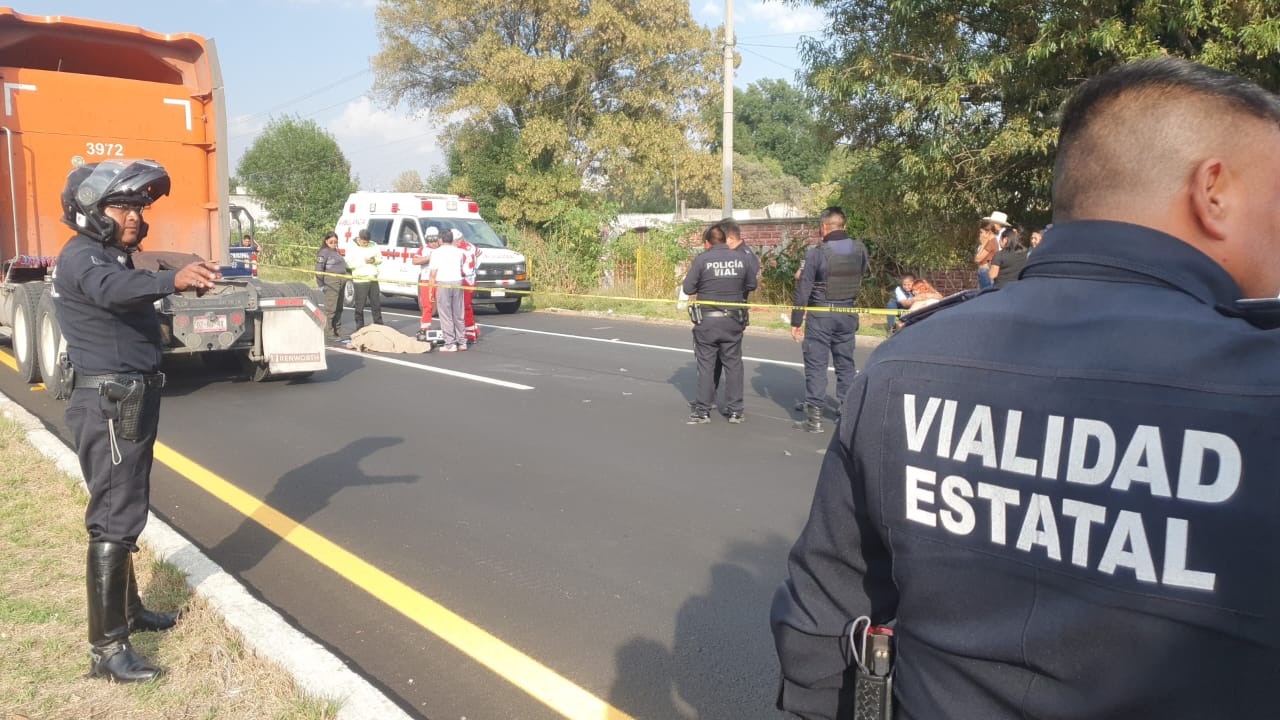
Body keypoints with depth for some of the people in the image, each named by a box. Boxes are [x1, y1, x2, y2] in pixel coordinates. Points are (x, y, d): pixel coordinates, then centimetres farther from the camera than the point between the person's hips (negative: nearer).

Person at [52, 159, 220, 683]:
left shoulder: (113, 258, 16)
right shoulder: (80, 257, -15)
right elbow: (112, 290, -39)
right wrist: (173, 279, -54)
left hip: (131, 402, 10)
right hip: (109, 406, -10)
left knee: (125, 511, 20)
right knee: (114, 520, -9)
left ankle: (128, 610, 35)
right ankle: (106, 649, -4)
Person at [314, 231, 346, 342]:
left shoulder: (336, 252, 21)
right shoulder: (324, 252, -5)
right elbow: (319, 269, -10)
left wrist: (346, 279, 20)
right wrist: (321, 284, -14)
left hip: (341, 282, 9)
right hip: (331, 282, -9)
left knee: (339, 309, 12)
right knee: (331, 309, -8)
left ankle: (338, 332, 19)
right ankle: (329, 334, -5)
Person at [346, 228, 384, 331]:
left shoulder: (374, 246, 9)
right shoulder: (352, 249, -4)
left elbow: (380, 259, 14)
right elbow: (348, 264, -12)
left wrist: (374, 260, -9)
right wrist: (363, 261, -17)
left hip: (373, 280, 4)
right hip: (360, 281, -4)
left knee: (376, 304, 9)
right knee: (360, 306, 0)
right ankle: (359, 329, 6)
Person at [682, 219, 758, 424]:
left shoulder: (702, 259, -10)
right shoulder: (742, 258, -3)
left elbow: (687, 288, -8)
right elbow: (751, 285, 7)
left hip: (706, 320, -2)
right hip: (733, 321, 2)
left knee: (706, 364, 7)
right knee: (733, 364, 11)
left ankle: (702, 410, 11)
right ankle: (735, 410, 14)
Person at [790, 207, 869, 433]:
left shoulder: (816, 253, -14)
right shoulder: (860, 249, 0)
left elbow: (803, 289, -12)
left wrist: (796, 321, -5)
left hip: (821, 315, -4)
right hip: (848, 314, 5)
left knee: (816, 363, 2)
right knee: (845, 362, 14)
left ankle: (815, 415, 0)